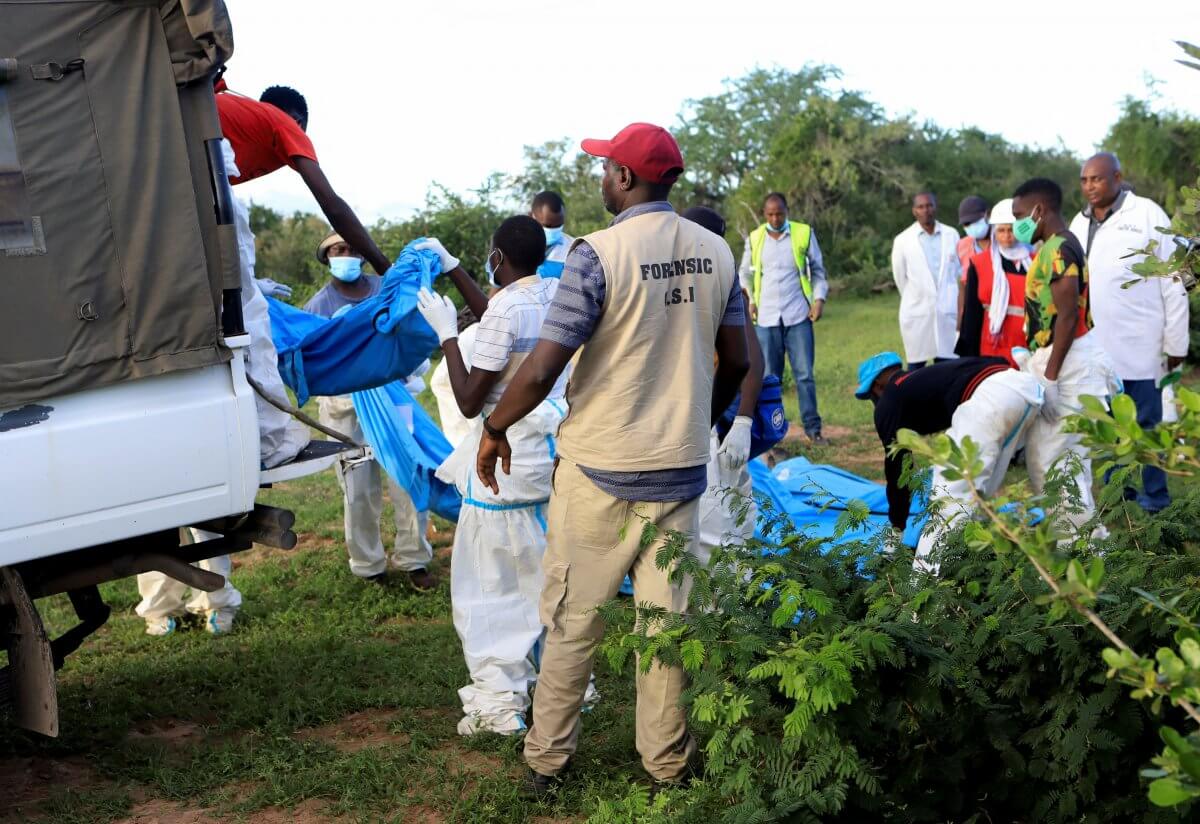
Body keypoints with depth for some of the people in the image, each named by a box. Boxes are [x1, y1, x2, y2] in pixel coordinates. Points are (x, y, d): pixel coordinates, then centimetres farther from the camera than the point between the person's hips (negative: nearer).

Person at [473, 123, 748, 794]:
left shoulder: (600, 253, -15)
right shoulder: (715, 253, 2)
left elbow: (543, 369, -18)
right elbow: (736, 363, 10)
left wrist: (496, 430, -2)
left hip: (600, 468, -4)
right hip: (681, 467, 4)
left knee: (574, 622, 8)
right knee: (668, 618, 12)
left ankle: (548, 761, 19)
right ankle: (670, 761, 22)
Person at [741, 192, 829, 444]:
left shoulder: (804, 233, 2)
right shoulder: (754, 238, 7)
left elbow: (817, 270, 10)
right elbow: (745, 273, 17)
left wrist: (819, 298, -3)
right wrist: (749, 300, 3)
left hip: (798, 316, -1)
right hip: (766, 317, 2)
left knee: (804, 374, -2)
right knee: (769, 377, 6)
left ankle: (813, 427, 5)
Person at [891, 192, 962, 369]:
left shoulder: (951, 235, 4)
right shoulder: (903, 240, -1)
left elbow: (960, 271, 11)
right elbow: (900, 277, 8)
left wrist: (947, 299, 13)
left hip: (948, 312, 1)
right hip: (917, 314, -1)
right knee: (916, 367, 4)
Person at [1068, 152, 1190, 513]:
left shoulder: (1147, 215, -5)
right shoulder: (1079, 223, 10)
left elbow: (1172, 282, -4)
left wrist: (1175, 342, -5)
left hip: (1139, 345, -5)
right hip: (1095, 345, 5)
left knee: (1146, 423, 3)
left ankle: (1155, 497, 14)